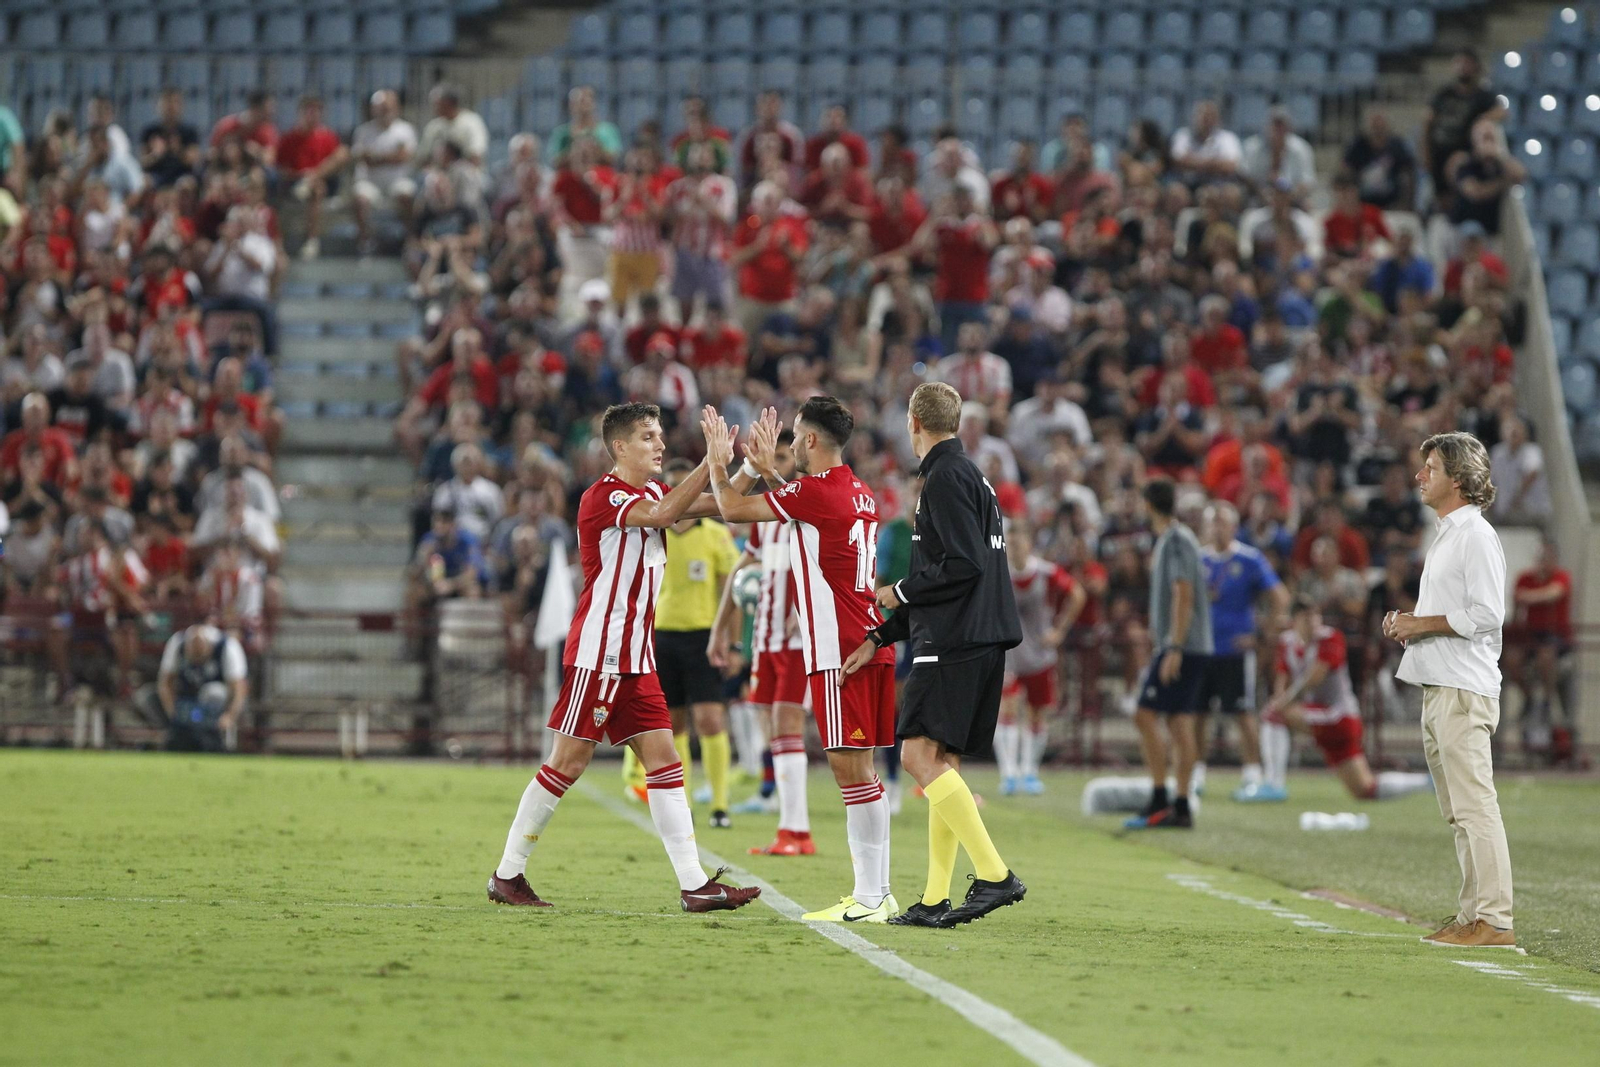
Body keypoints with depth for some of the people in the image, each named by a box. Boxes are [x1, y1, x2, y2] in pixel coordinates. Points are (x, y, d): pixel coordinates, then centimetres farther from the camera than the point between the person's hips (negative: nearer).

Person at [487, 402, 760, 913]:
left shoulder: (652, 492, 16)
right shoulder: (602, 496, -12)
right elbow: (660, 514, -29)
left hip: (636, 659, 8)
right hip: (596, 655, -8)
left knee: (663, 757, 1)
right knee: (568, 761, -4)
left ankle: (694, 884, -4)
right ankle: (507, 875, 6)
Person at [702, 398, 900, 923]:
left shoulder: (816, 491, -12)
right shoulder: (859, 495, 15)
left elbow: (733, 508, -8)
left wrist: (718, 461, 9)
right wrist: (767, 471, 40)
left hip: (838, 650, -9)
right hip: (868, 643, 9)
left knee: (850, 766, -9)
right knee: (860, 768, 11)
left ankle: (869, 898, -11)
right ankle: (877, 892, 12)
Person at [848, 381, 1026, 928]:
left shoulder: (946, 478, -10)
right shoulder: (968, 475, 21)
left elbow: (964, 566, -20)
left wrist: (900, 593, -5)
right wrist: (879, 639, 25)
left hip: (955, 642, -10)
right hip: (981, 639, 10)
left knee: (920, 754, -14)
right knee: (940, 762, 9)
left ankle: (994, 874, -20)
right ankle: (936, 900, 7)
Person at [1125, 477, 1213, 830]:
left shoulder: (1177, 541, -12)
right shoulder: (1167, 540, 17)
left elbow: (1183, 596, -19)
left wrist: (1174, 649, -22)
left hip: (1180, 647, -9)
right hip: (1191, 650, 9)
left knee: (1146, 716, -10)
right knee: (1180, 724, 7)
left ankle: (1159, 801, -11)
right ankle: (1181, 807, 6)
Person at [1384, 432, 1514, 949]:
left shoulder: (1476, 536, -11)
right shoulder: (1446, 535, 20)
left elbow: (1486, 614, -20)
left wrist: (1421, 624, -14)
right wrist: (1408, 622, 11)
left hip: (1465, 689, -11)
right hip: (1438, 689, 11)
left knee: (1475, 806, -12)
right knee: (1458, 811, 12)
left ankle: (1494, 921, -14)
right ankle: (1473, 915, 15)